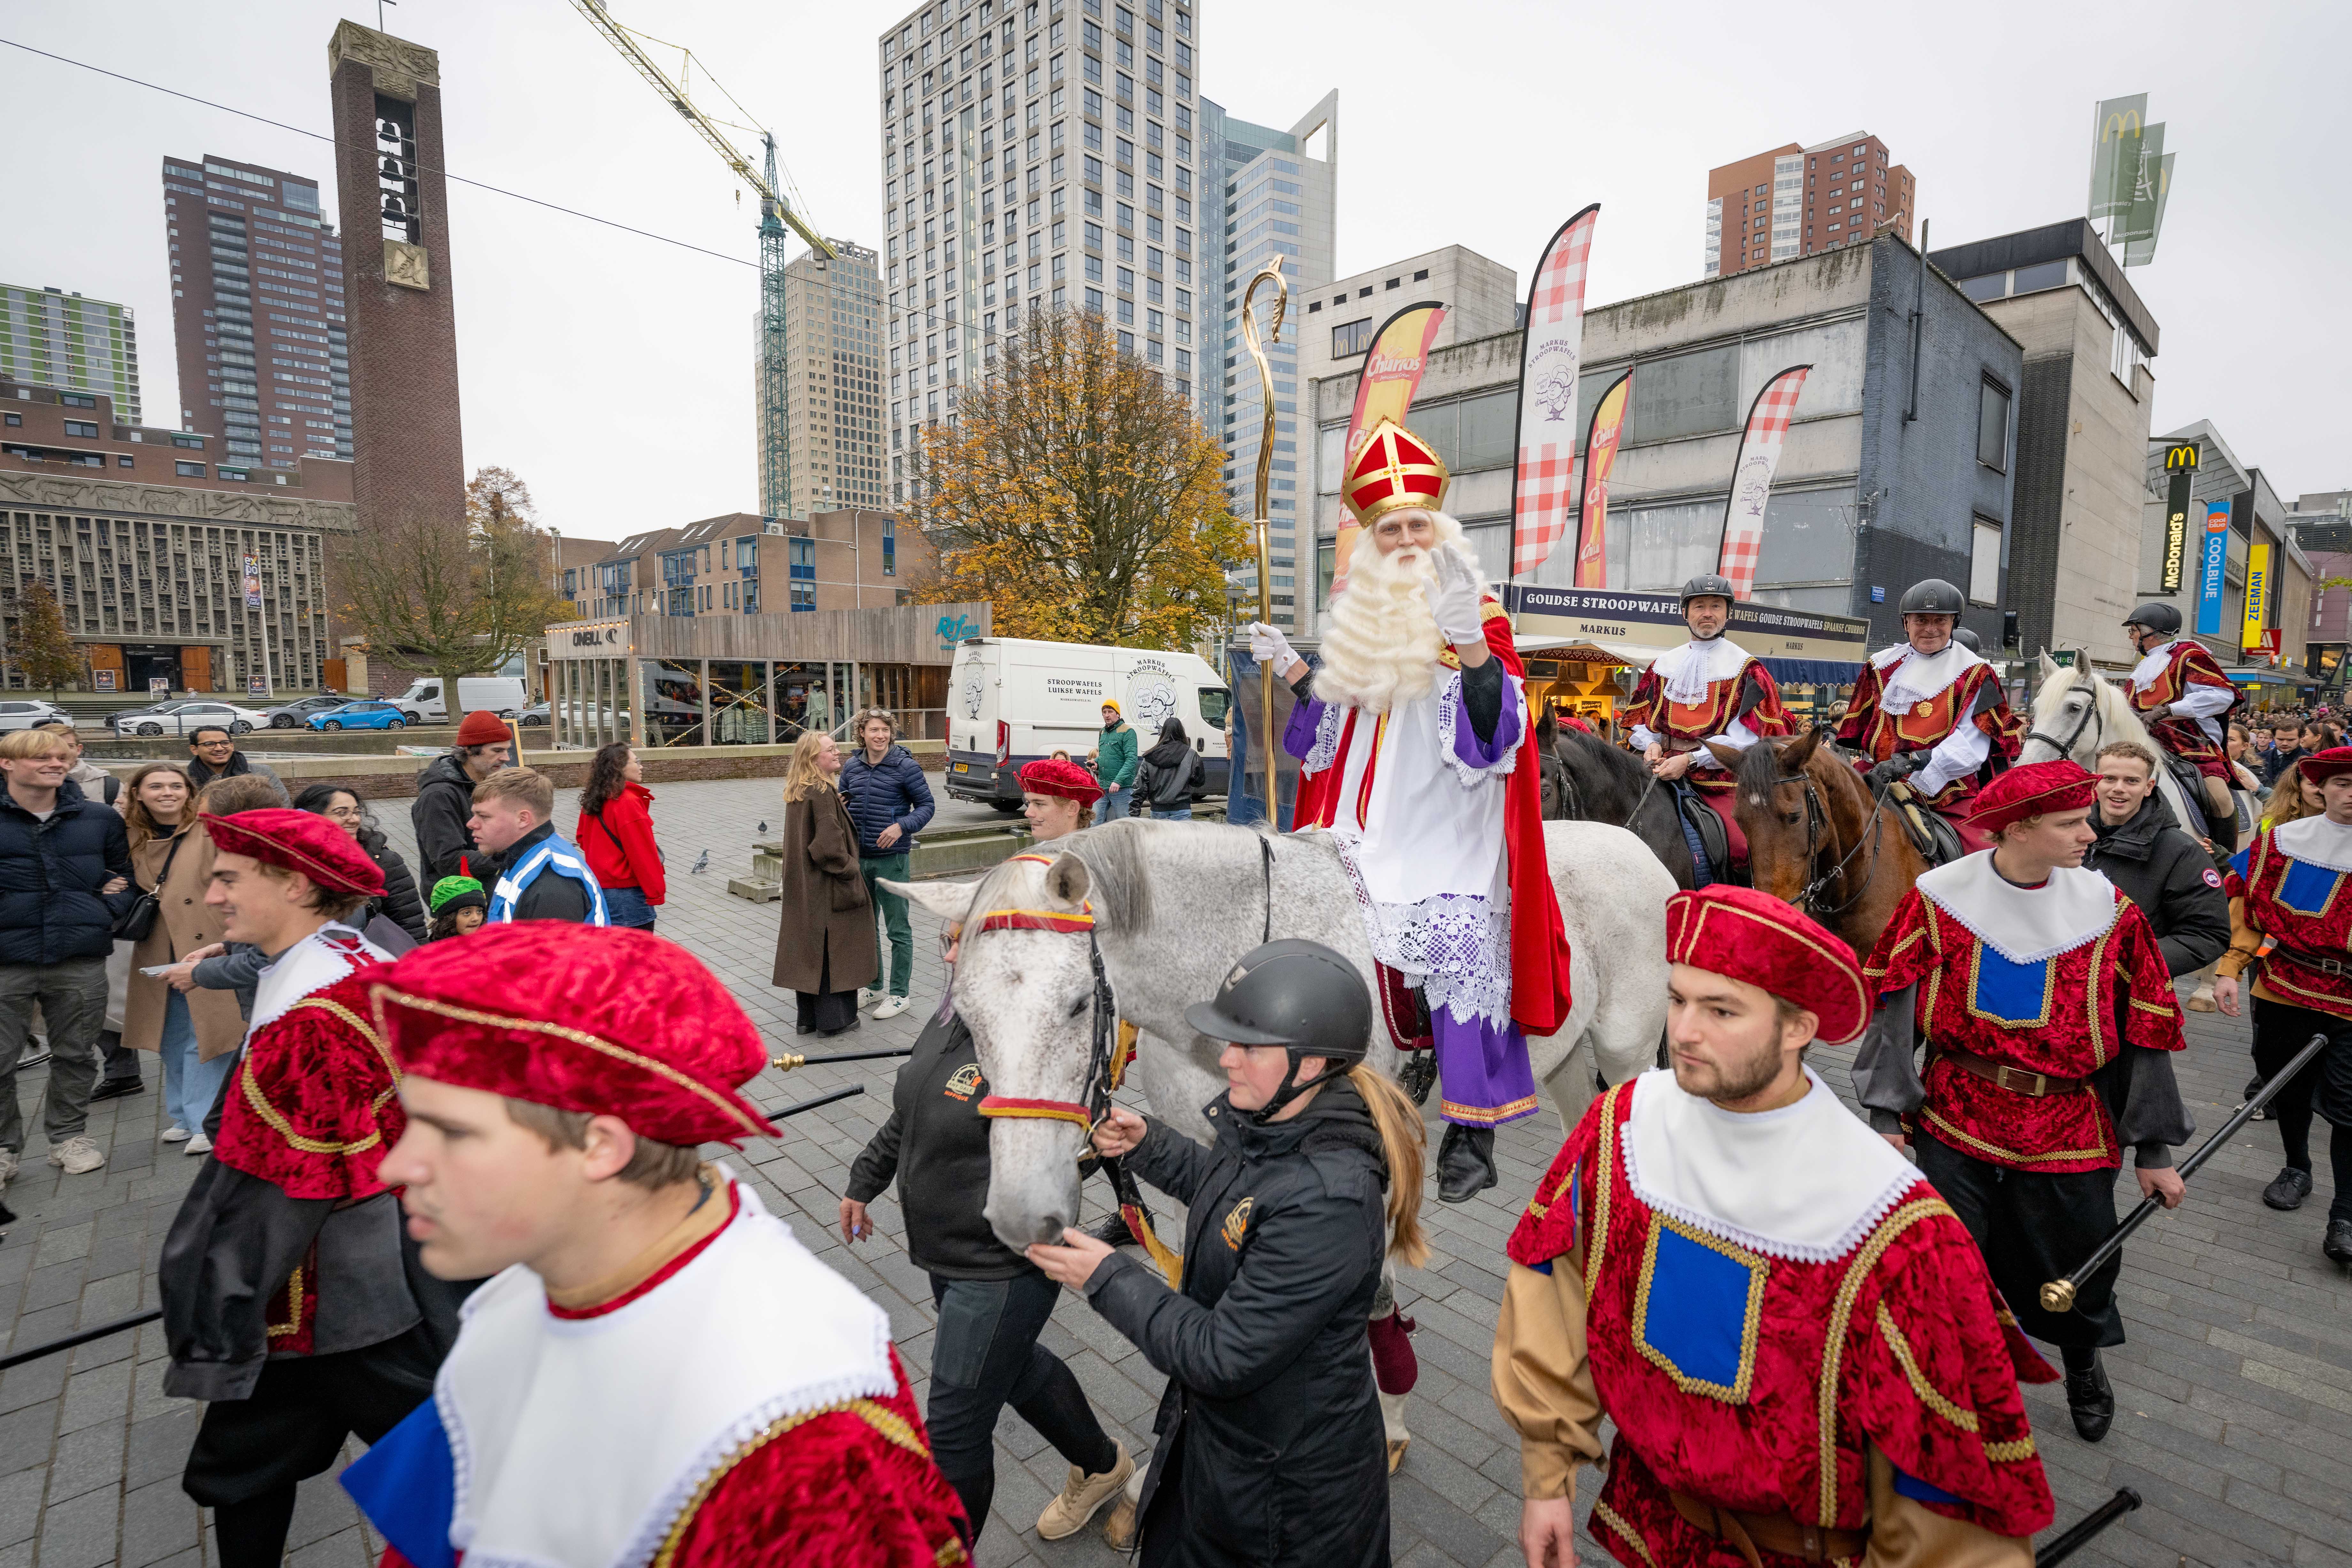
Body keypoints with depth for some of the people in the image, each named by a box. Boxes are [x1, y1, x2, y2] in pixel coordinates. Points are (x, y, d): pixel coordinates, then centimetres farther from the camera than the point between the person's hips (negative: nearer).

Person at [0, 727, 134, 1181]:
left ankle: (69, 1135, 27)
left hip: (81, 960, 2)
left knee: (76, 1056, 12)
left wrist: (111, 907, 2)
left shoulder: (99, 818, 7)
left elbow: (123, 872, 19)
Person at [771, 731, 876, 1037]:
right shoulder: (822, 793, -19)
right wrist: (849, 871, -12)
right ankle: (835, 1018, 11)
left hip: (802, 887, 9)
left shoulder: (797, 792, 10)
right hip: (827, 887, -9)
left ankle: (807, 1017, 21)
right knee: (833, 947, 2)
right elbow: (829, 844, -23)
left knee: (808, 948, 13)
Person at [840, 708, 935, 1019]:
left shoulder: (906, 766, -9)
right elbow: (843, 806, 19)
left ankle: (899, 994, 12)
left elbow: (927, 805, -7)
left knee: (898, 929, 2)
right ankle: (874, 987, 31)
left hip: (891, 858, -6)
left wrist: (902, 826, -22)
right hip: (858, 857, 6)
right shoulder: (851, 767, 5)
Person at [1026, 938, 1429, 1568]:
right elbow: (1222, 1187, 12)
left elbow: (1224, 1357, -33)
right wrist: (1147, 1145, -2)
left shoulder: (1328, 1203, -39)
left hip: (1290, 1481, -8)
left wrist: (1109, 1277, -26)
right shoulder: (1262, 1121, -12)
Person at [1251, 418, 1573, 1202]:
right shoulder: (1362, 620, 13)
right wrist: (1292, 671, 8)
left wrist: (1469, 638, -31)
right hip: (1372, 843, 6)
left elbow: (1494, 724, -18)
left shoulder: (1479, 622, -4)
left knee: (1459, 970, -4)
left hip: (1449, 841, -5)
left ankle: (1471, 1138, 10)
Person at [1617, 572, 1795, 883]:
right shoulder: (1664, 664, 16)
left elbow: (1746, 737, -5)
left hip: (1720, 776, -3)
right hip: (1663, 770, 3)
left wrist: (1691, 759, -17)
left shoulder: (1745, 667, 4)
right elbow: (1638, 718, 18)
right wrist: (1652, 744, -4)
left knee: (1743, 849, -21)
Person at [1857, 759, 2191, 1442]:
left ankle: (2084, 1363, 50)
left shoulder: (2107, 909, -6)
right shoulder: (1940, 898, -11)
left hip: (2068, 1127, 2)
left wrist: (2155, 1148, 5)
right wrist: (1887, 1113, -7)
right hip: (1956, 1120, -1)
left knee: (2080, 1266, 17)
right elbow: (1894, 1008, -7)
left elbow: (2143, 1030, 2)